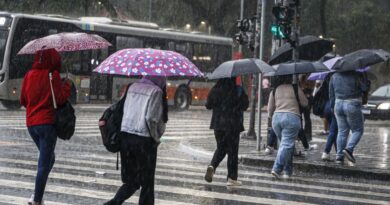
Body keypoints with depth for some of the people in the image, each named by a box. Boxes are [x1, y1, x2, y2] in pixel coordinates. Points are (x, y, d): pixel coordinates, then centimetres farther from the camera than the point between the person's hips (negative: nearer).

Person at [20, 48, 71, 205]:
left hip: (31, 123, 6)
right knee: (44, 164, 1)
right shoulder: (53, 75, -10)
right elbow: (60, 99, -13)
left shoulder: (29, 75, 6)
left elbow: (23, 100, 12)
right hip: (47, 123, -6)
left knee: (48, 159, 21)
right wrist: (67, 85, 1)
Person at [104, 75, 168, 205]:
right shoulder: (156, 91, -10)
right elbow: (150, 118, -16)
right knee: (147, 183, 9)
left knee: (131, 181, 15)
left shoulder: (133, 87, 9)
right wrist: (156, 138, -2)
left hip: (125, 136, 6)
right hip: (144, 140, -6)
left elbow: (125, 111, 10)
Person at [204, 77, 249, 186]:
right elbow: (245, 105, -7)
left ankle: (212, 166, -8)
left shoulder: (215, 90, -2)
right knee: (232, 151, 5)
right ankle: (232, 178, 7)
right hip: (233, 125, -3)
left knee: (220, 148, 19)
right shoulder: (238, 90, -11)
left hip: (218, 124, 3)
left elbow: (208, 105, 3)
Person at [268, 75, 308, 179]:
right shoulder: (296, 88, 0)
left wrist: (270, 115, 33)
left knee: (284, 143, 17)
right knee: (287, 144, -6)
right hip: (292, 117, -4)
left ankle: (287, 170, 17)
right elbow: (305, 103, 8)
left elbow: (270, 107, 14)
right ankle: (277, 169, -20)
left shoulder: (275, 89, 9)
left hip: (277, 117, 4)